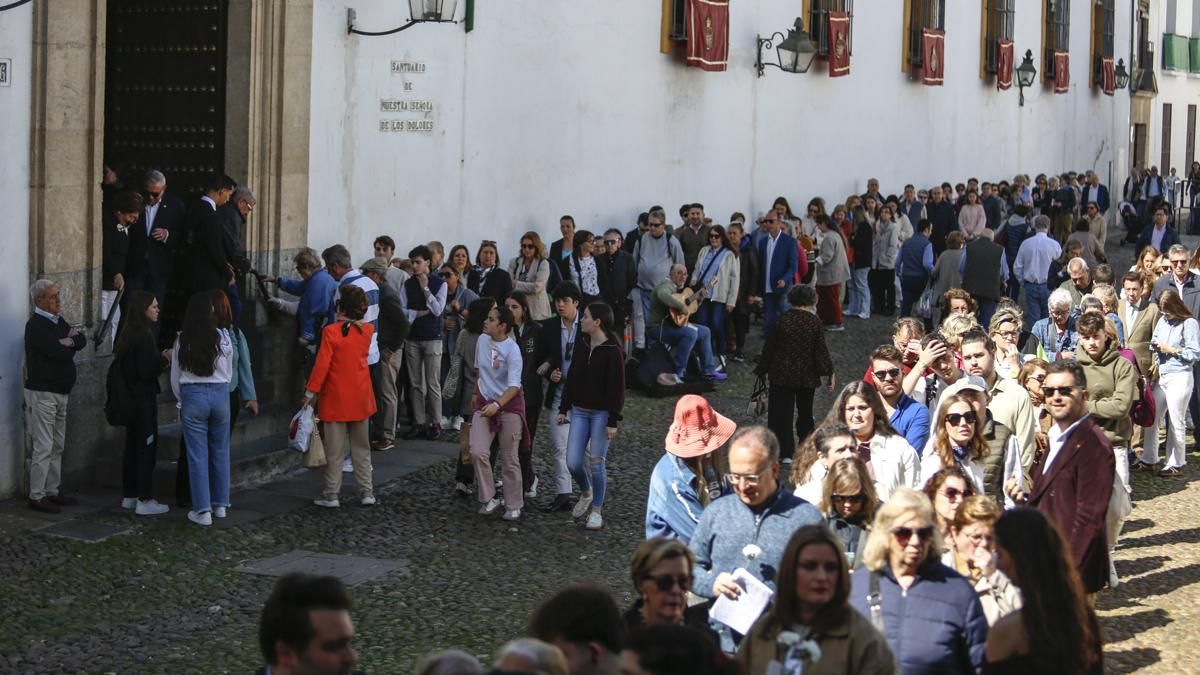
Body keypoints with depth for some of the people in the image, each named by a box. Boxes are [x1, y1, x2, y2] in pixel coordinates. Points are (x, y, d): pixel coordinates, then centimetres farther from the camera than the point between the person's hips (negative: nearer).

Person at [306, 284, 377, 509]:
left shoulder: (331, 332, -15)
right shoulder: (367, 330, -1)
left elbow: (322, 364, -16)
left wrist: (311, 391, -8)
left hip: (336, 399, -4)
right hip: (361, 398, 4)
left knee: (335, 449, 2)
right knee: (361, 447, 13)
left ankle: (331, 494, 6)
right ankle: (366, 492, 13)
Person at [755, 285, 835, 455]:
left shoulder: (782, 320, -7)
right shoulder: (814, 322, -9)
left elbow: (769, 347, -2)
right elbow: (821, 350, -9)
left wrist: (762, 371, 7)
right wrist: (829, 372, 1)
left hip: (781, 375, -1)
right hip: (807, 375, 1)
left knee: (781, 412, 3)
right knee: (805, 412, 18)